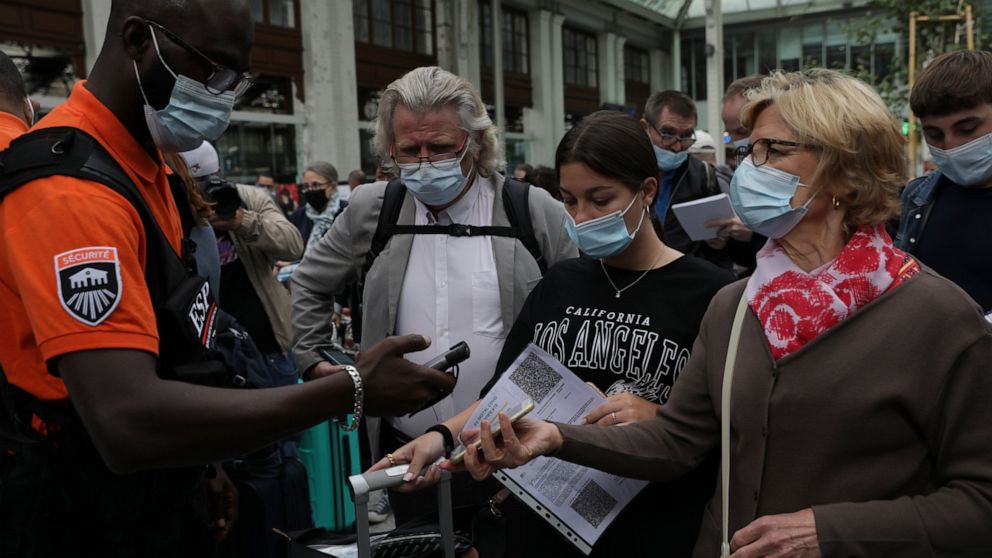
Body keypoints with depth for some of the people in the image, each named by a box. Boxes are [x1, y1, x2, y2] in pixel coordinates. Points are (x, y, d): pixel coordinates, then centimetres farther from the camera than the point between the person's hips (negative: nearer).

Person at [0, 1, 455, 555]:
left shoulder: (143, 161, 5)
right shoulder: (69, 185, -26)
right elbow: (127, 420, -36)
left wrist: (202, 465, 12)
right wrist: (352, 390, -35)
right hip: (79, 514, -8)